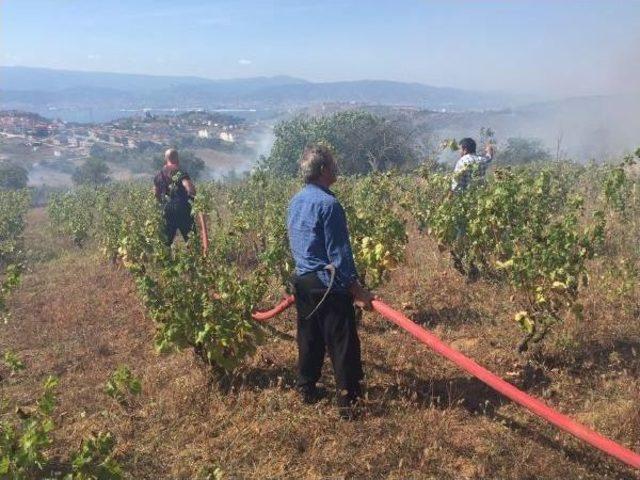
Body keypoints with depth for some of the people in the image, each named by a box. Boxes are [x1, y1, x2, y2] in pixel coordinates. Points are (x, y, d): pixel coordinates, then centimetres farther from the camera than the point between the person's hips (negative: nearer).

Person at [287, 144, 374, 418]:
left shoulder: (295, 202, 8)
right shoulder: (328, 204, -18)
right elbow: (338, 254, -20)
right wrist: (357, 290, -16)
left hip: (303, 281, 8)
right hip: (328, 284, -8)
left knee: (308, 339, 18)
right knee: (342, 343, 1)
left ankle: (307, 390, 29)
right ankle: (347, 401, 6)